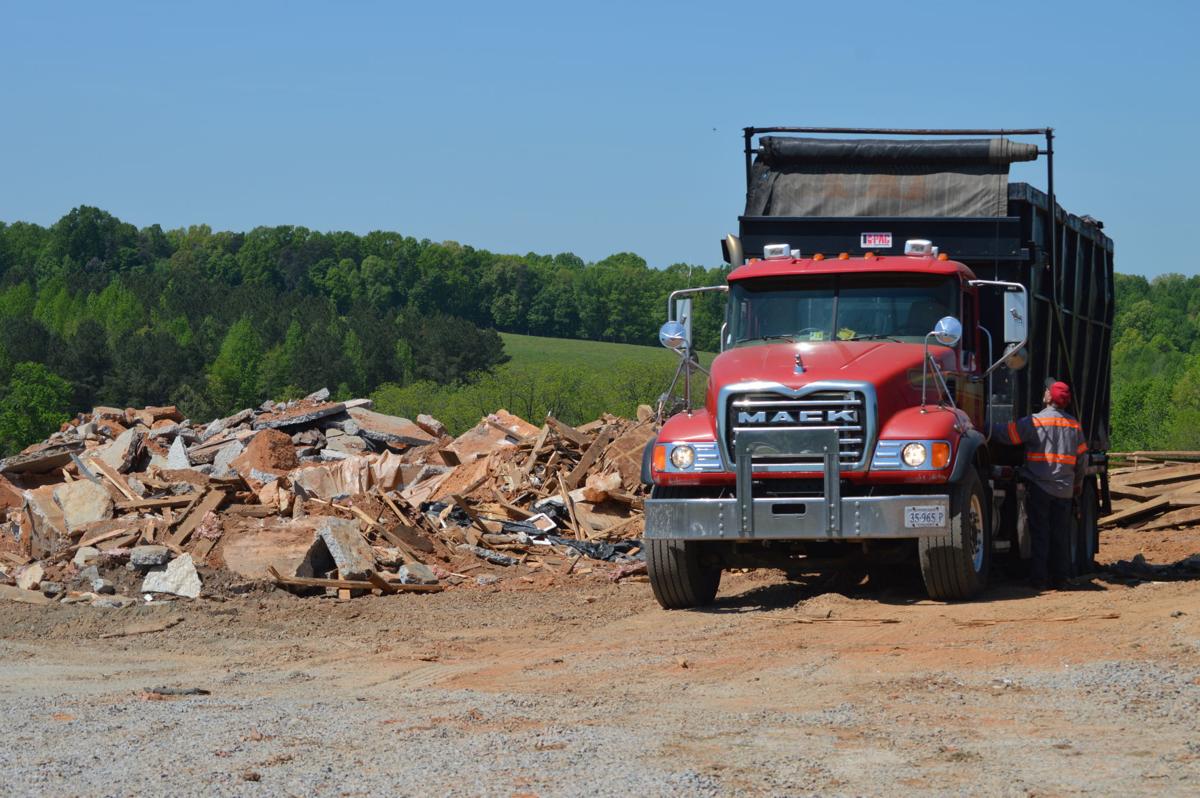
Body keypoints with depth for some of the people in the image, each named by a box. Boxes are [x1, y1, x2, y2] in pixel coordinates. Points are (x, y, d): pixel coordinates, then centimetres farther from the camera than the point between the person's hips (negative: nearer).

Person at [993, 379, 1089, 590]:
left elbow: (1006, 434, -11)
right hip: (1064, 489, 4)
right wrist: (1078, 484, 25)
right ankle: (1059, 578, 13)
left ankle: (1039, 578, -1)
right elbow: (1082, 458, 12)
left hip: (1039, 487, -4)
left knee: (1039, 534, 0)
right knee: (1060, 535, 10)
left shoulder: (1035, 422, -10)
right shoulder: (1074, 425, 6)